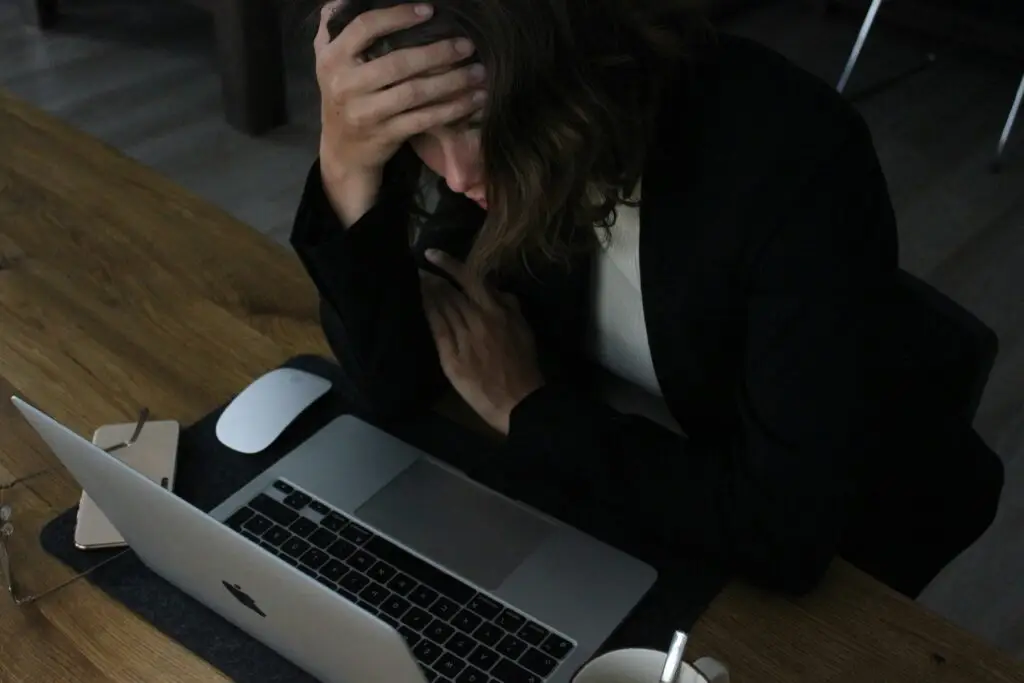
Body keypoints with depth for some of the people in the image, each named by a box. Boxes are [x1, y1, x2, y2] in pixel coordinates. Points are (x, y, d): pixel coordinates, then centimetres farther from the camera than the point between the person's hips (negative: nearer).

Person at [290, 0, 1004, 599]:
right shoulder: (499, 141, -16)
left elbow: (786, 528, -32)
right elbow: (393, 387, -14)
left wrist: (529, 410, -22)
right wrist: (348, 167, -29)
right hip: (603, 482, 4)